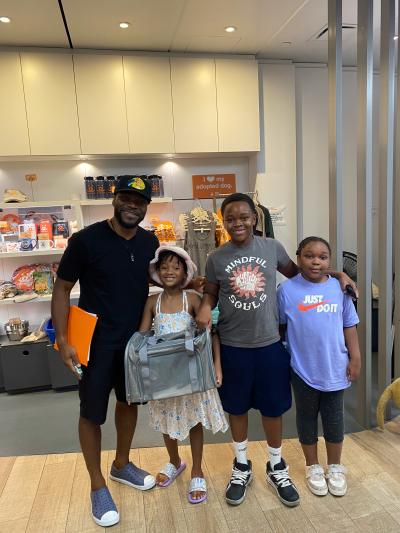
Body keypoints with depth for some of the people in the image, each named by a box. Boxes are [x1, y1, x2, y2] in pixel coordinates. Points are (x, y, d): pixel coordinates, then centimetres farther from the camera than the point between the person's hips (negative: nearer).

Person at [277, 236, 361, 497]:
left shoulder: (339, 288, -4)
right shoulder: (287, 289, -9)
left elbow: (349, 325, 3)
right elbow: (279, 325, -1)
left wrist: (355, 358, 1)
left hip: (335, 368, 1)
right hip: (303, 369, -1)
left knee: (334, 418, 16)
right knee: (307, 417, 15)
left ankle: (335, 467, 38)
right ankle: (313, 467, 36)